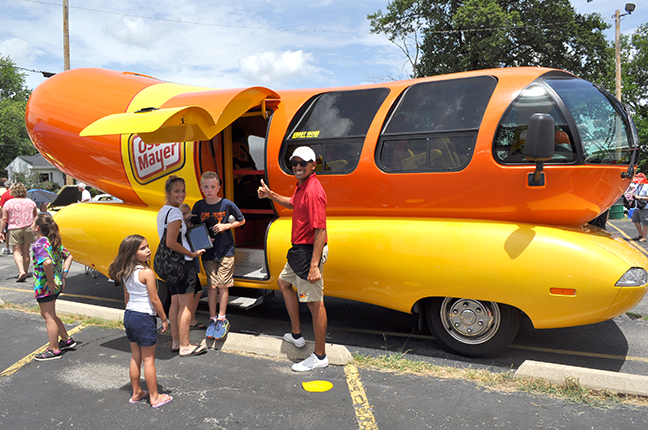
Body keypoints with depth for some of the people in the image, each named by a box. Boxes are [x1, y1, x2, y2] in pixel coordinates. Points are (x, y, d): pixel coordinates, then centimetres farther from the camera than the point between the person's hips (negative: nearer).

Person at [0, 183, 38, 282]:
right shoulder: (30, 202, 6)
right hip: (28, 229, 3)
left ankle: (21, 271, -18)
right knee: (26, 252, 10)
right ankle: (25, 272, 16)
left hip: (14, 230, -3)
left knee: (16, 252, 1)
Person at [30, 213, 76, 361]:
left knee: (49, 317, 3)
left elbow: (47, 262, -35)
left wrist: (50, 281, -25)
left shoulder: (39, 244, -20)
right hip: (56, 285, 9)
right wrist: (63, 274, 8)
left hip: (44, 286, -9)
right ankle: (67, 340, 32)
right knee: (49, 315, 23)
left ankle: (54, 350, 14)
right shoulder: (55, 241, 7)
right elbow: (68, 256, 13)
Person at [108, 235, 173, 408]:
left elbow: (126, 297, 14)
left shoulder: (126, 273, 4)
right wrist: (164, 319, -5)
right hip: (144, 317, -7)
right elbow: (154, 300, -16)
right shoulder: (147, 273, -19)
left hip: (129, 315, 8)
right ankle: (154, 397, 15)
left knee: (135, 357, 18)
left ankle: (136, 393, 31)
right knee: (148, 359, 3)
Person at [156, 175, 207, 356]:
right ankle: (185, 346, 2)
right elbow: (171, 243, -23)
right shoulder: (175, 213, -17)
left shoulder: (162, 211, 15)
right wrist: (192, 254, -14)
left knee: (175, 303, 15)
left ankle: (176, 342, 22)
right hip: (182, 262, -10)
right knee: (186, 305, -4)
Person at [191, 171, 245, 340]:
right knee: (212, 285, 7)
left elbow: (241, 220, 3)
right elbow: (193, 226, 9)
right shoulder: (199, 206, 0)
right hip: (208, 252, 2)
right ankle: (212, 319, 18)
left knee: (223, 285, 1)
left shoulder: (227, 204, -8)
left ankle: (222, 319, 13)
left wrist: (226, 226, -12)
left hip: (226, 250, -2)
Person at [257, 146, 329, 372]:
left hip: (310, 251, -11)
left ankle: (320, 357, 8)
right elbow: (293, 203, 36)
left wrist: (314, 266, -31)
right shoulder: (302, 186, 11)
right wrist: (271, 195, 23)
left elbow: (320, 230, -27)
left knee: (315, 303, -4)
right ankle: (297, 335, 37)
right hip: (299, 249, 12)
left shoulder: (313, 191, -22)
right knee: (284, 282, 27)